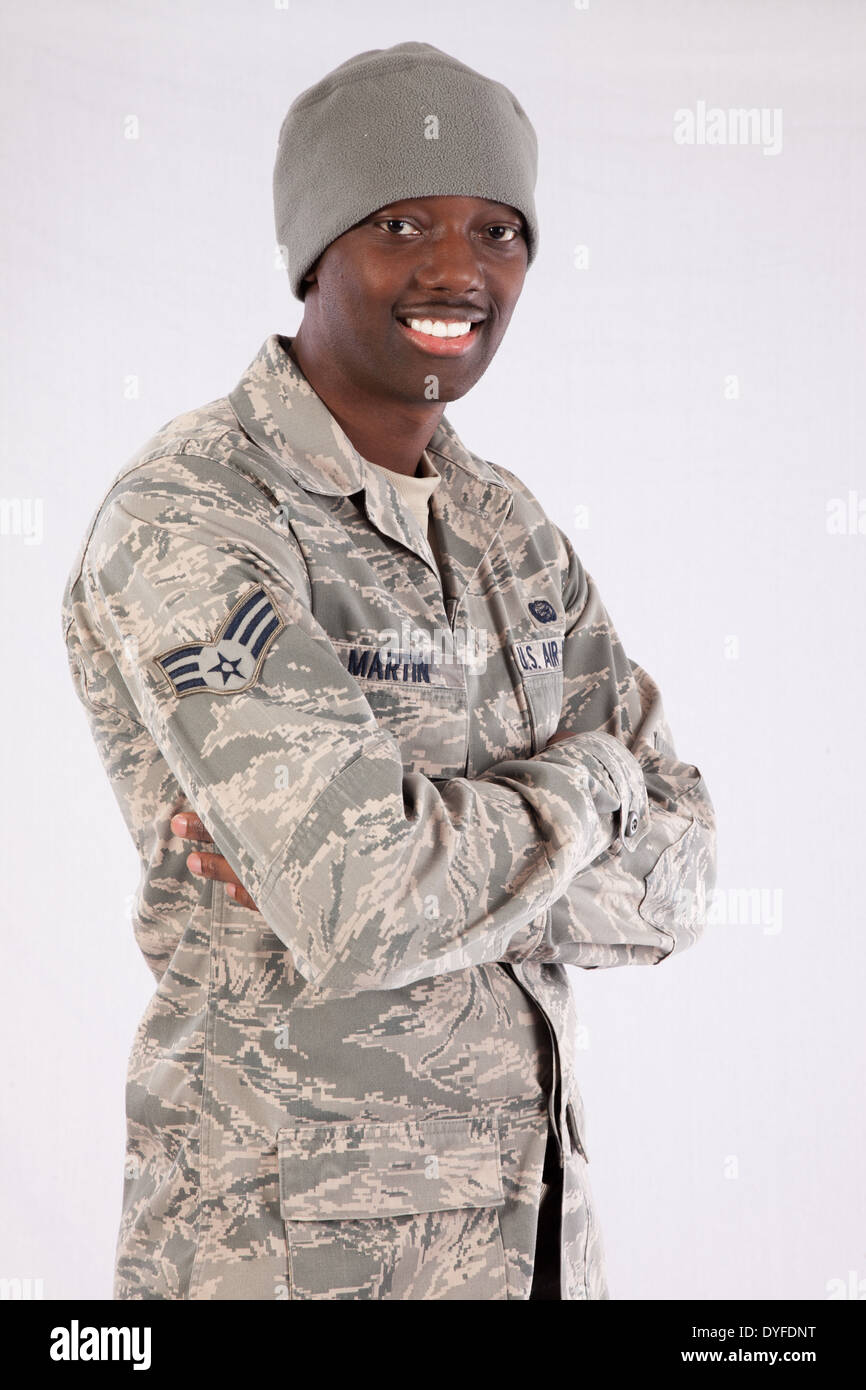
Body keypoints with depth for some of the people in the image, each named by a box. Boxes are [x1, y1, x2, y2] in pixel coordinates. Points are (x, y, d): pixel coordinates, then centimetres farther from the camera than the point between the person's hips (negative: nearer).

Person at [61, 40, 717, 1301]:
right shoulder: (185, 521, -16)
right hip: (293, 1242, -6)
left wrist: (367, 869, -17)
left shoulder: (510, 530, 6)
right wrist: (591, 778, -9)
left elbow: (673, 886, -1)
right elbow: (368, 907, -26)